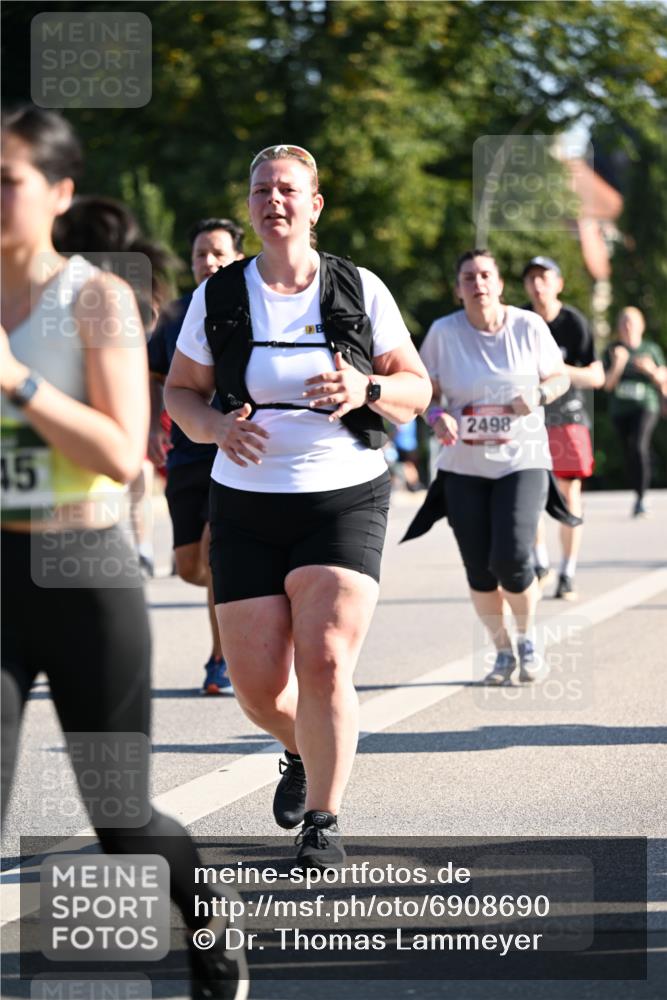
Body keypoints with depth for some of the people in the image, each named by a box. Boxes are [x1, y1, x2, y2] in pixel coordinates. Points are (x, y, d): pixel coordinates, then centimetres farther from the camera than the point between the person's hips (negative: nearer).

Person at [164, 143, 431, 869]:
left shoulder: (359, 291, 0)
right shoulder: (218, 297, 2)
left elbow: (416, 390, 5)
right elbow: (180, 391, 10)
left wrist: (367, 391, -17)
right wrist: (216, 427, -12)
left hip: (346, 502, -2)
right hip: (247, 508, 2)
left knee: (324, 662, -19)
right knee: (258, 688, 0)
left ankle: (322, 823, -4)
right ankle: (305, 752, 36)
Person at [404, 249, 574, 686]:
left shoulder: (529, 326, -3)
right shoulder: (443, 333, -3)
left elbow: (560, 377, 8)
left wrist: (538, 395, -14)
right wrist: (437, 415, -17)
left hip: (522, 461, -2)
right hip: (464, 468, 2)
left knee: (512, 558, -17)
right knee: (479, 570, 0)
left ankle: (529, 638, 11)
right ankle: (503, 649, 24)